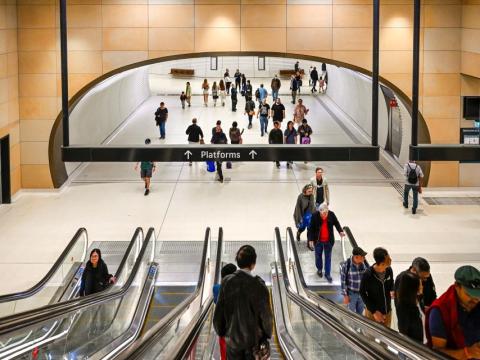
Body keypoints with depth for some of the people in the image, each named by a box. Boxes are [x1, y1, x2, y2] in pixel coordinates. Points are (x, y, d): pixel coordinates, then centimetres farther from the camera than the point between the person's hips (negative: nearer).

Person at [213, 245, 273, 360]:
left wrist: (220, 331, 12)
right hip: (254, 337, -2)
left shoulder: (226, 282, -9)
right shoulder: (258, 285, -16)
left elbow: (219, 311, -4)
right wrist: (267, 334, 6)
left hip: (233, 337, 2)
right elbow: (265, 314, -11)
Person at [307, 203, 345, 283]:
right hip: (318, 240, -1)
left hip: (329, 241, 1)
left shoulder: (331, 214, -15)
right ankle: (319, 269, 43)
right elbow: (311, 228, -13)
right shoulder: (315, 215, -20)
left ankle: (327, 274, 21)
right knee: (318, 256, 18)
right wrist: (310, 240, -14)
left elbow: (336, 223, 4)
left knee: (328, 257, 9)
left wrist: (340, 231, -11)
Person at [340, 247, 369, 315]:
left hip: (362, 293, 3)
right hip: (351, 293, -3)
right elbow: (343, 281, -14)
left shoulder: (365, 263, -12)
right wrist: (345, 296, -12)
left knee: (360, 314, 18)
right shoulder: (345, 265, -23)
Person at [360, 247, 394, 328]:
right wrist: (374, 311, -15)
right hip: (372, 312, -4)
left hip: (387, 312, 4)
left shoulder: (389, 270, -9)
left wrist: (392, 290, -12)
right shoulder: (368, 274, -22)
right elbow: (362, 293, -11)